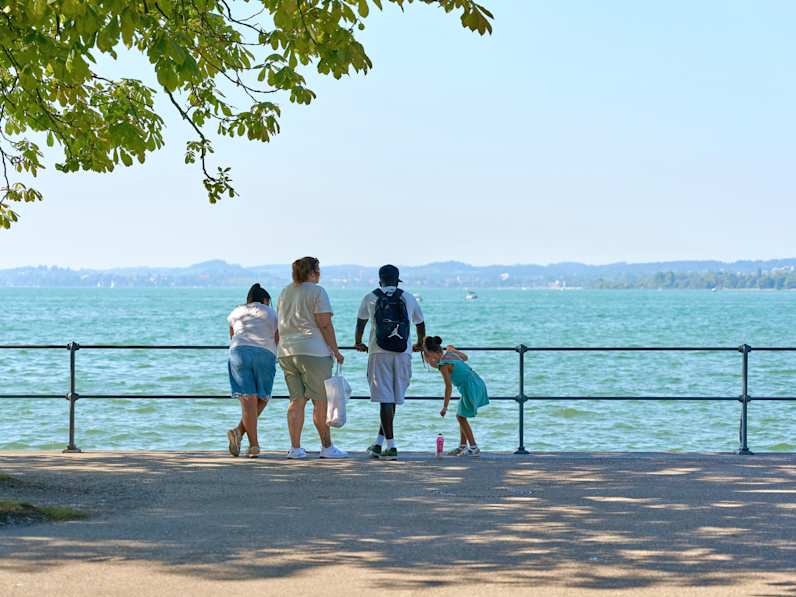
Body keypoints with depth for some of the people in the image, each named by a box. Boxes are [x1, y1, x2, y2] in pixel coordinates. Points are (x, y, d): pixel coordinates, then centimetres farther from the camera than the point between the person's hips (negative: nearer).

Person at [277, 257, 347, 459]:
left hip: (286, 352, 7)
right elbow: (325, 324, -12)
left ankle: (295, 448, 4)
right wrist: (335, 350, -7)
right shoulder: (317, 292, -7)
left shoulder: (285, 293, 15)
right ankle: (327, 447, 7)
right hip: (313, 351, -7)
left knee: (297, 401, 8)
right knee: (321, 402, 2)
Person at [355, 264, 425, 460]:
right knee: (394, 399, 10)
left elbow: (360, 324, 21)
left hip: (379, 353, -1)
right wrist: (420, 344, 43)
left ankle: (391, 446, -11)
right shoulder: (408, 298, 12)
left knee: (385, 400, -4)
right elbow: (420, 324, 24)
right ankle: (379, 443, 14)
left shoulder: (371, 298, 8)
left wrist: (358, 343, 40)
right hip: (403, 353, 1)